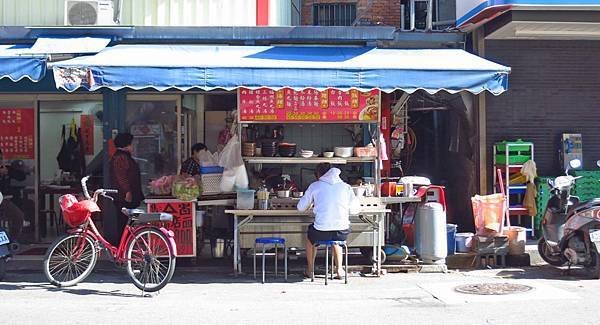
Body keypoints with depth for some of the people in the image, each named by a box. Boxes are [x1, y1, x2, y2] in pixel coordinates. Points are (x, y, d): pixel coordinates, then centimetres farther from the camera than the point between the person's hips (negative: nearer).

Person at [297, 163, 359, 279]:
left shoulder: (314, 186, 3)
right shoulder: (346, 187, 6)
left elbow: (301, 207, 11)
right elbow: (354, 210, 8)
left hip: (320, 233, -2)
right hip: (342, 233, 2)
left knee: (310, 235, 34)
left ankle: (309, 270, 40)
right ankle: (339, 269, 33)